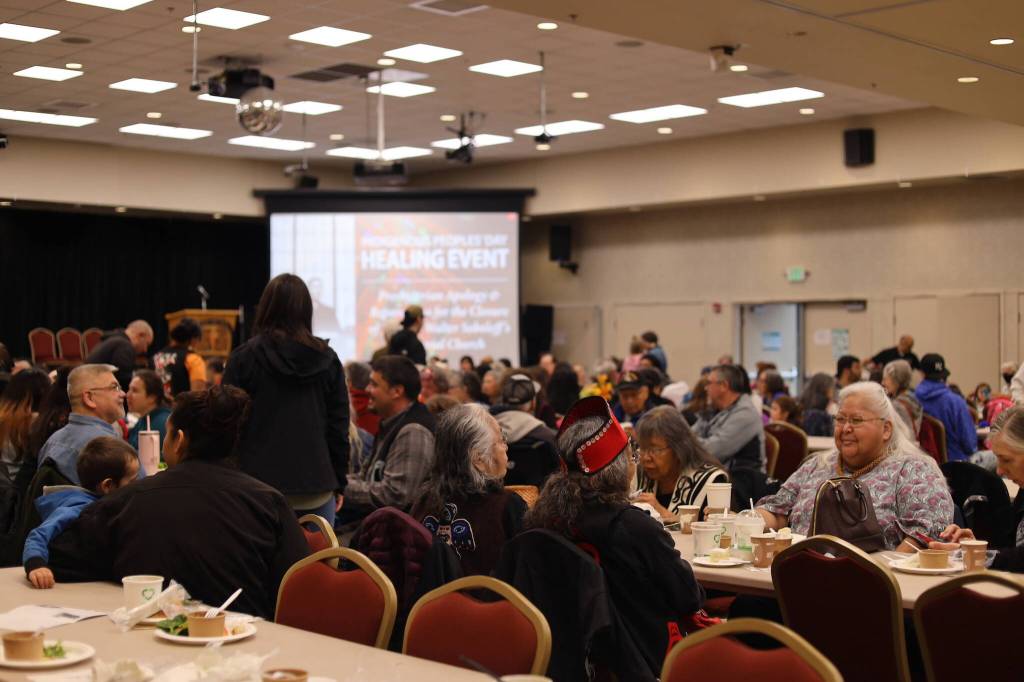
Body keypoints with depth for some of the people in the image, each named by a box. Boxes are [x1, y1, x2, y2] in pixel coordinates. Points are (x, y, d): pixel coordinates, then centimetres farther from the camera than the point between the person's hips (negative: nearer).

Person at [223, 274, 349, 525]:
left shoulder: (244, 357, -2)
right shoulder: (328, 359, 5)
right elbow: (339, 426, 7)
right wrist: (339, 483, 15)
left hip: (261, 487, -2)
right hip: (316, 489, 2)